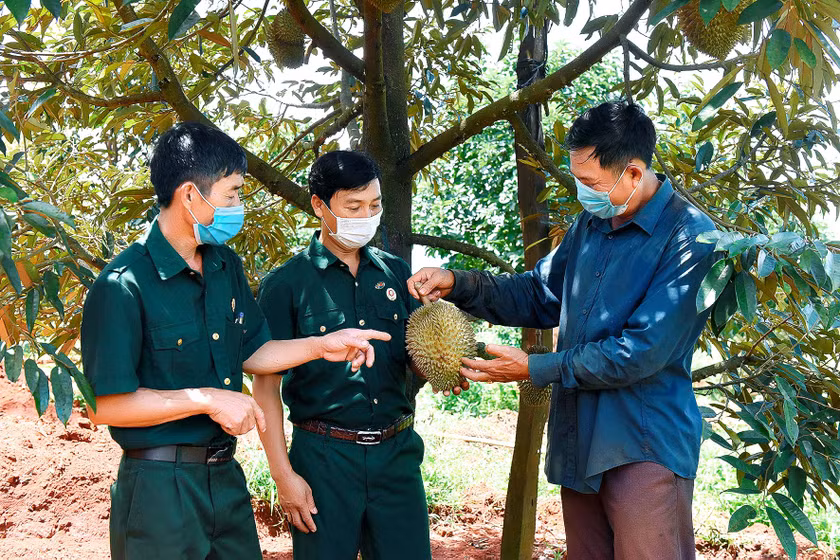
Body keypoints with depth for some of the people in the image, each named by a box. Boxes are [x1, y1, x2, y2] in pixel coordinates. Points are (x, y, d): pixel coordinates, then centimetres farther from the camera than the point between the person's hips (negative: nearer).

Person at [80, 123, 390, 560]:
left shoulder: (226, 266, 7)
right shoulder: (123, 286, -19)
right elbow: (106, 404, -20)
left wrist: (321, 346, 2)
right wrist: (207, 399, -20)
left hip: (226, 475, 8)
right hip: (159, 487, -7)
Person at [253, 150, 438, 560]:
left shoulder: (395, 273, 8)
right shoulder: (286, 285, -4)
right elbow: (266, 386, -5)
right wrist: (283, 475, -10)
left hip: (396, 452, 4)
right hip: (325, 455, -3)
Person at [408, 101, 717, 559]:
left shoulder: (689, 238, -17)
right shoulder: (591, 222, 9)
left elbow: (641, 352, -21)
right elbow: (539, 296, 17)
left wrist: (535, 369, -15)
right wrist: (458, 284, 1)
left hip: (644, 450, -7)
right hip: (577, 443, 7)